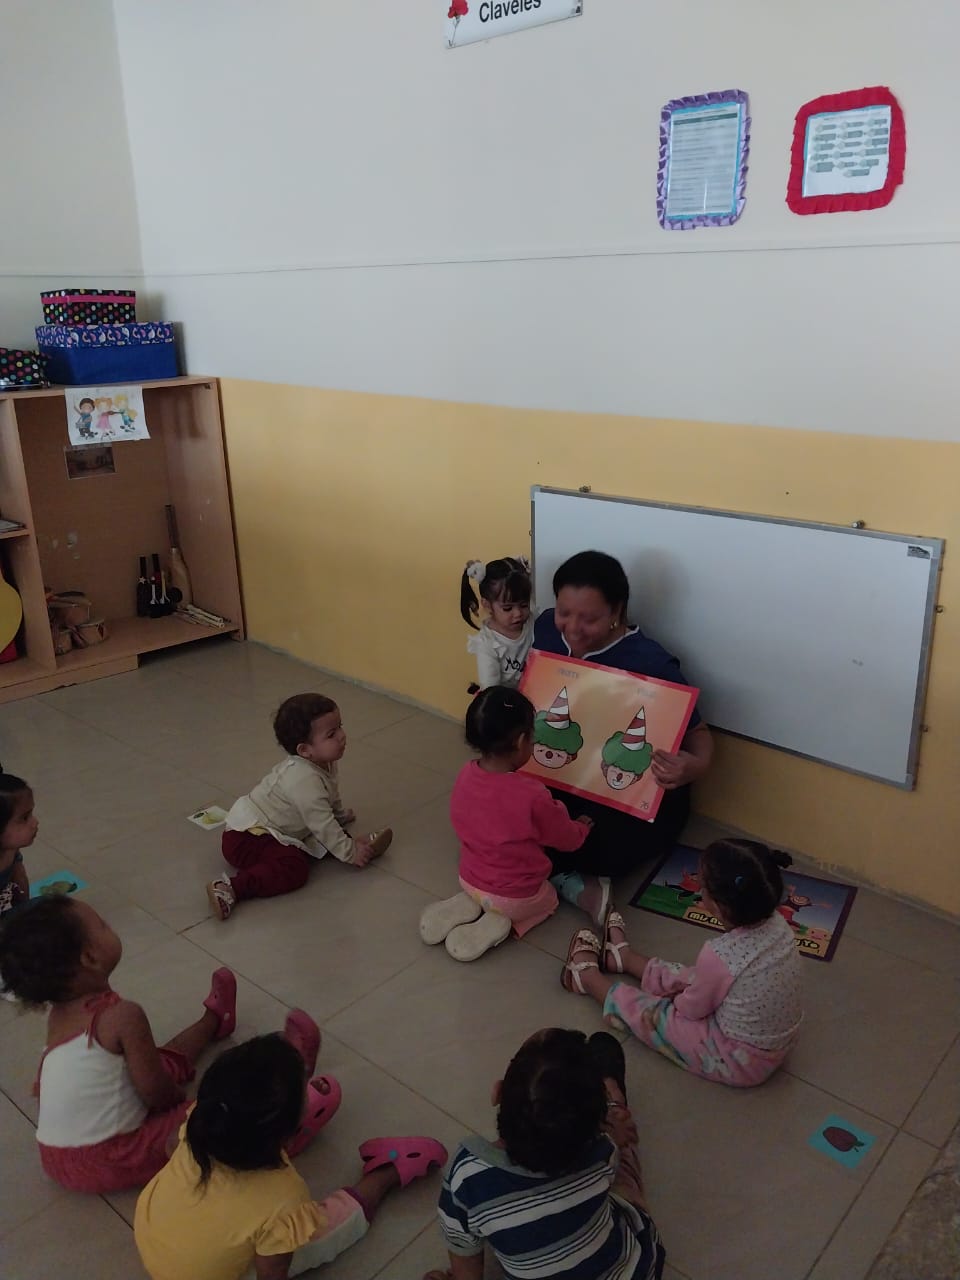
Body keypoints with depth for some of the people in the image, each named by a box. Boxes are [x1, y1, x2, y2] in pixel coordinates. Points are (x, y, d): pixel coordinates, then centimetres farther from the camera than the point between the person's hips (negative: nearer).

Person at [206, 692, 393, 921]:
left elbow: (331, 795, 24)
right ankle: (231, 887, -36)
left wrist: (341, 815, 39)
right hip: (246, 837, -11)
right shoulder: (305, 780, -28)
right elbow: (323, 826, -23)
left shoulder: (324, 764, 1)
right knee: (293, 869, -31)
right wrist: (349, 853, -15)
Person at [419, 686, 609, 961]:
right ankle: (501, 922, 0)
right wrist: (582, 827, 11)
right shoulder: (532, 795, -30)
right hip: (516, 897, -5)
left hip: (469, 881, 5)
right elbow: (567, 839, -12)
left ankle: (469, 905, 8)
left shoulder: (465, 776, -13)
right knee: (549, 897, 26)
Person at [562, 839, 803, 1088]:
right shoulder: (777, 923, -13)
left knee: (646, 1012, 10)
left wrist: (675, 998, 7)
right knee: (685, 980, 23)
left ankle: (587, 975, 36)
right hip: (780, 1041, 7)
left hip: (742, 1061, -6)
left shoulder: (720, 955, -34)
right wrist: (686, 990, 10)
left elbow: (692, 1009, -14)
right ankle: (623, 956, 48)